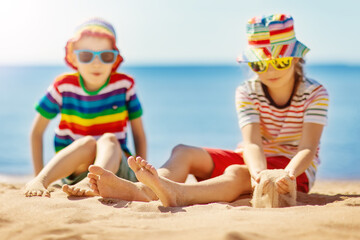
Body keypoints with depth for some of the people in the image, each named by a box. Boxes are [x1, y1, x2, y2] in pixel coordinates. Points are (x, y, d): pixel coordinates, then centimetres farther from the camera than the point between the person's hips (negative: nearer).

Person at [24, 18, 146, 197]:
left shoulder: (124, 84, -3)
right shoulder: (64, 86, -4)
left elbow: (139, 135, 4)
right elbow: (37, 131, 4)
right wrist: (39, 176, -3)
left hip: (115, 165, 1)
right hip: (72, 172, 0)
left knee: (108, 139, -29)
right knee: (88, 142, -30)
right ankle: (41, 181, -46)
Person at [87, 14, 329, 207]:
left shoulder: (316, 93, -10)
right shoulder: (246, 92, -4)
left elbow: (307, 149, -22)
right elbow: (252, 143, -19)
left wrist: (288, 174, -45)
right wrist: (259, 173, -43)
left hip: (293, 168, -4)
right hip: (254, 160, 4)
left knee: (236, 173, -37)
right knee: (184, 152, -18)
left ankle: (175, 193, -65)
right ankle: (142, 189, -49)